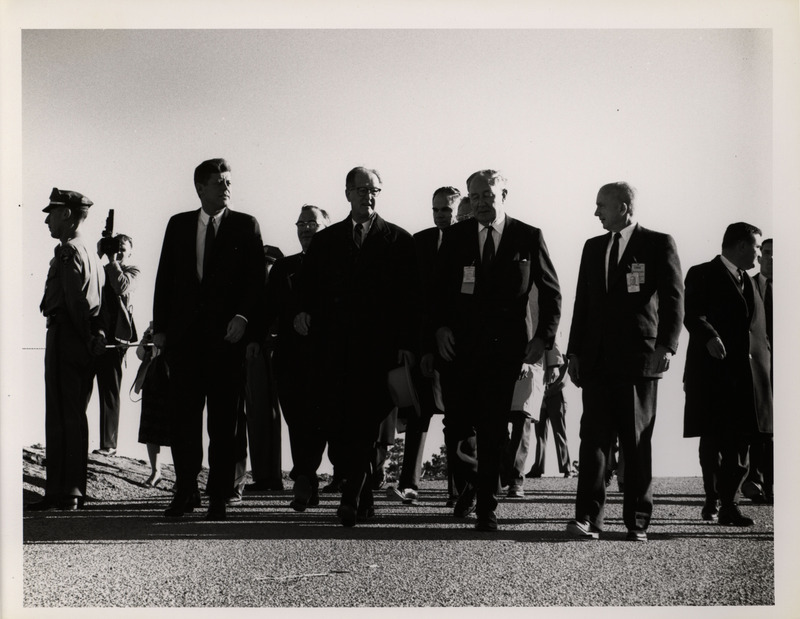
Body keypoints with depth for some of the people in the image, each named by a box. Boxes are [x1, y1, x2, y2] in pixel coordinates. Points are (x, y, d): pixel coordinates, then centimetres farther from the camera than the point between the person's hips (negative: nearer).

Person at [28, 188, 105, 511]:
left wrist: (89, 341, -12)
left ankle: (61, 493, -4)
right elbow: (96, 302, 15)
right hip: (84, 344, 9)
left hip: (65, 338, -9)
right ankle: (73, 490, 17)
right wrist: (97, 337, 10)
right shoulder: (90, 254, 18)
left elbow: (77, 303, -18)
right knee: (75, 417, 12)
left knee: (62, 418, -6)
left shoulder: (68, 253, -11)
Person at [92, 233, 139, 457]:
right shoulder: (102, 270, 20)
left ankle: (108, 444, 2)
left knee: (109, 392, -1)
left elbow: (122, 287, -14)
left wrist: (113, 262, -4)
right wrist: (99, 255, -1)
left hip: (113, 336, -4)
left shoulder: (131, 271, 7)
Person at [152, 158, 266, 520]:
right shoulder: (178, 225, 12)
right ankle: (185, 492, 13)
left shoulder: (245, 227, 5)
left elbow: (257, 280, 0)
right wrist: (160, 327, 4)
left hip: (228, 336, -2)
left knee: (224, 421, 2)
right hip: (184, 335, 2)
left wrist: (244, 320, -13)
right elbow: (165, 277, 11)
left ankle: (219, 497, 8)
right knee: (183, 416, 3)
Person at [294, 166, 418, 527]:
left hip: (377, 347, -3)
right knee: (339, 421, 0)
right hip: (335, 348, 3)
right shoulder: (325, 241, 17)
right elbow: (307, 286, 17)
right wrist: (303, 311, -5)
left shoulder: (398, 240, 9)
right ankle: (363, 498, 12)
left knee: (365, 420, -11)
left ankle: (351, 498, -10)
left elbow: (409, 295, 3)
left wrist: (407, 343, -5)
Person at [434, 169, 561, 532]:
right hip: (461, 345, 2)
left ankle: (486, 508, 8)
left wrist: (543, 338, -5)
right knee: (459, 422, -1)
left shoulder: (529, 238, 3)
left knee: (493, 427, -1)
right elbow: (438, 288, 11)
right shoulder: (455, 236, 7)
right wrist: (441, 326, -4)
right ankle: (467, 486, 26)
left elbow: (551, 293, 5)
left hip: (505, 346, -2)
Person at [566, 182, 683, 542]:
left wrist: (666, 345, -18)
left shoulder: (658, 244, 0)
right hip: (596, 360, 4)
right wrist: (574, 351, 12)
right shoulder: (593, 248, 16)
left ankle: (637, 521, 9)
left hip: (637, 359, -4)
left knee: (636, 442, 2)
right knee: (593, 438, -3)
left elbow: (673, 297, -6)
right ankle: (589, 517, -4)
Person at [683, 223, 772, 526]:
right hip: (712, 373, -6)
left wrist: (767, 360, 13)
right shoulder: (703, 275, -1)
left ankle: (727, 503, 5)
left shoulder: (748, 282, 22)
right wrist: (709, 336, -32)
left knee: (740, 442, 1)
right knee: (712, 440, 1)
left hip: (747, 376, 6)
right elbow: (692, 314, -15)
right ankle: (712, 500, 10)